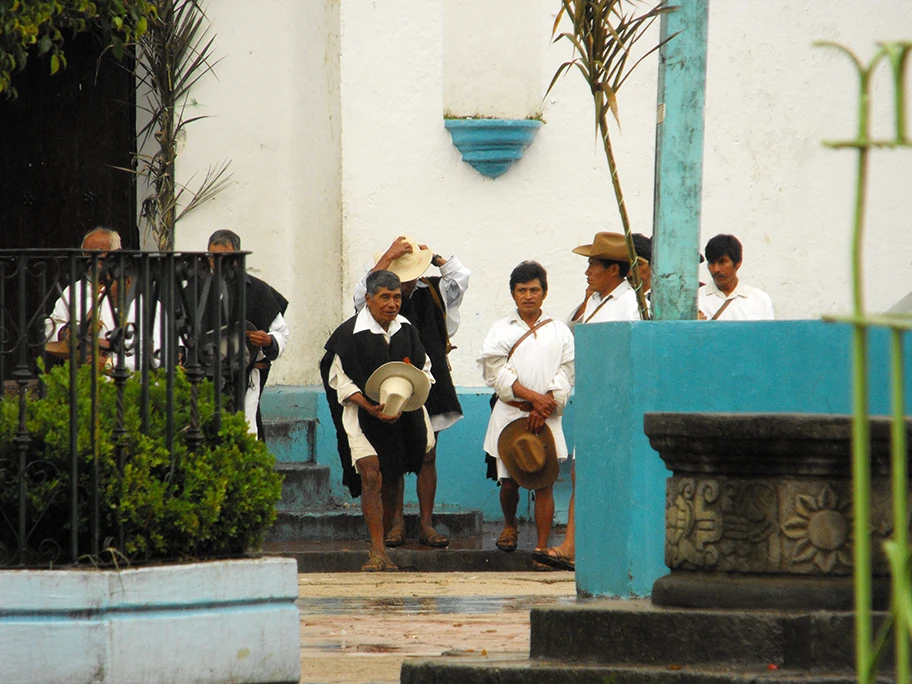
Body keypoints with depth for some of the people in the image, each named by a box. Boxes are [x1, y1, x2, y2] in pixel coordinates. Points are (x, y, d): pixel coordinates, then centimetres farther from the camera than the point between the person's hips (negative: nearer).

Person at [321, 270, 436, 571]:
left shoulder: (406, 330, 5)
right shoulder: (349, 334, -9)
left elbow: (424, 371, 14)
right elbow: (339, 379, -8)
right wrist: (369, 407, -20)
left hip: (402, 417, 5)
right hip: (361, 414, -5)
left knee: (392, 482, 8)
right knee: (371, 475, -19)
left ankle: (382, 548, 21)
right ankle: (377, 552, -20)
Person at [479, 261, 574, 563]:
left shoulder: (559, 331, 10)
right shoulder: (501, 330, 8)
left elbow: (566, 374, 4)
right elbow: (497, 371, -3)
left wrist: (544, 406, -9)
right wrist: (533, 397, -13)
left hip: (546, 416, 0)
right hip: (509, 415, 0)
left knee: (544, 483, -5)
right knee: (508, 481, -1)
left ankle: (542, 547, -4)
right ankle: (509, 525, 30)